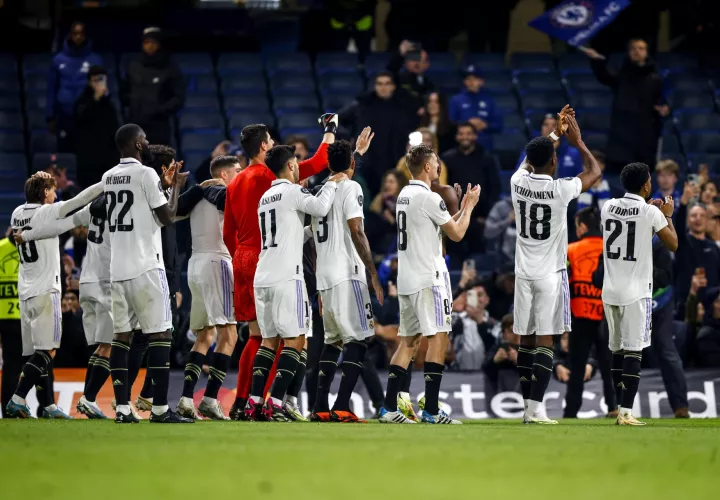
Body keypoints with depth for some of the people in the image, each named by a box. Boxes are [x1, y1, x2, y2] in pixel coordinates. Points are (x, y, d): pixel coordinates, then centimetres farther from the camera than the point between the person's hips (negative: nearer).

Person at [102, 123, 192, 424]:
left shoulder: (108, 178, 13)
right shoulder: (146, 174, -9)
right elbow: (167, 217, -7)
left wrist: (165, 183, 32)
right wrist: (176, 186, 8)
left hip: (117, 268, 7)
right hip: (145, 266, -7)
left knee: (121, 335, 7)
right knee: (160, 335, -3)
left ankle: (122, 408, 2)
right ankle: (160, 409, -7)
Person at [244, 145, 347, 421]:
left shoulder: (265, 197, 21)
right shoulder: (293, 191, -4)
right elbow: (320, 208, -21)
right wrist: (332, 183, -5)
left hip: (262, 277, 8)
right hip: (286, 277, -8)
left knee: (269, 339, 13)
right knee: (295, 339, -4)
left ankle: (255, 402, 6)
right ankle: (275, 403, -13)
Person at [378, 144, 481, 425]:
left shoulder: (404, 195, 15)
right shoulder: (429, 198, -13)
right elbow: (456, 234, -7)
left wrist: (462, 209, 24)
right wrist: (469, 207, 7)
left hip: (406, 279, 9)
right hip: (429, 277, -9)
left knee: (409, 341, 10)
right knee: (438, 338, -5)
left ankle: (389, 408, 5)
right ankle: (431, 410, -9)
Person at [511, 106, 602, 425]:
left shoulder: (518, 182, -1)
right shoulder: (560, 189, -14)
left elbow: (530, 161, 24)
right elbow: (595, 172, 4)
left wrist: (556, 133, 31)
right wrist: (577, 141, 14)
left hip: (524, 273, 5)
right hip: (550, 274, -5)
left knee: (526, 339, 9)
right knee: (545, 339, -6)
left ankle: (528, 406, 11)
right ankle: (536, 408, -12)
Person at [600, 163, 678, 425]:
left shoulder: (609, 207, 7)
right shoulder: (651, 213, -9)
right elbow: (673, 244, 1)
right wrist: (667, 216, 15)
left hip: (610, 290, 5)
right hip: (636, 292, -5)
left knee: (617, 350, 13)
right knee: (633, 351, -6)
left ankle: (622, 408, 18)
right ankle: (626, 412, -13)